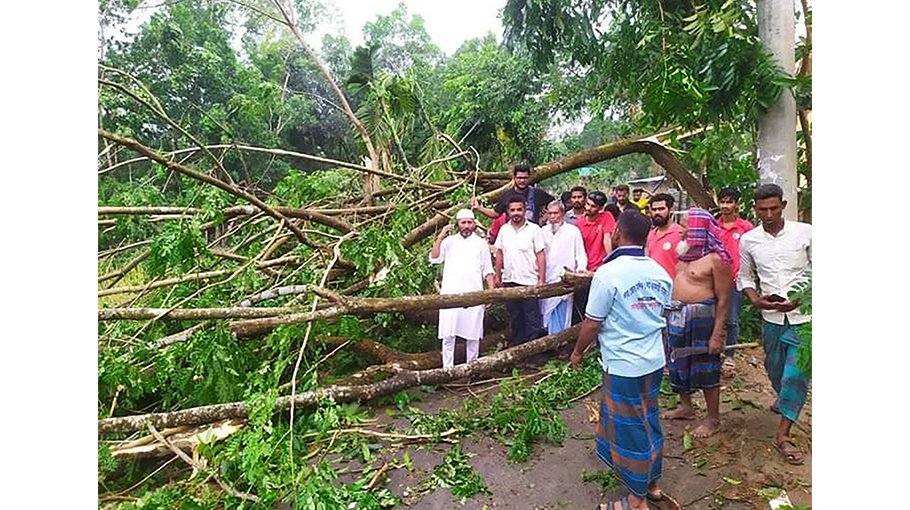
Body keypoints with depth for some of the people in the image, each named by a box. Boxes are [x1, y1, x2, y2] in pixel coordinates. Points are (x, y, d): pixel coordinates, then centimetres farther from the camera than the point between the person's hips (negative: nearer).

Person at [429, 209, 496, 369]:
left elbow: (487, 270, 11)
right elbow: (434, 259, -3)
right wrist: (440, 238, -10)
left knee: (473, 332, 6)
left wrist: (492, 290, 2)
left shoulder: (481, 243, 11)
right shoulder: (449, 241, 9)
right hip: (451, 294, 0)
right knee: (448, 333, -1)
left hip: (474, 294, 1)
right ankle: (447, 368, 7)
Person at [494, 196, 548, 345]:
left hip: (529, 282, -4)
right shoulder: (504, 229, 6)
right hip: (509, 281, 5)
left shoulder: (534, 229, -7)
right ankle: (517, 345, 31)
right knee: (515, 317, 17)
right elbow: (499, 253, 11)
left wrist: (542, 279, -12)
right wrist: (497, 275, 8)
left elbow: (540, 255, -8)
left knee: (532, 319, 1)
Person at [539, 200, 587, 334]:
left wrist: (580, 269, -14)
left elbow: (581, 255, 3)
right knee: (546, 320, 9)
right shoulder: (543, 231, 11)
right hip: (544, 281, 4)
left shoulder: (573, 231, 1)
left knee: (558, 323, -5)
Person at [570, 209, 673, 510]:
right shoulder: (661, 273, 1)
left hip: (623, 366, -7)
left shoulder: (608, 272, -20)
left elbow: (592, 323, -15)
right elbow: (661, 314, 13)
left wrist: (578, 352, 1)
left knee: (629, 429, 9)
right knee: (648, 421, 22)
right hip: (654, 361, 7)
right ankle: (651, 482, 40)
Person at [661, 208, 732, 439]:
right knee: (679, 363, 18)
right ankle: (685, 407, 36)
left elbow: (723, 299, -15)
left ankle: (713, 419, 22)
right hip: (676, 315, 8)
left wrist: (717, 334, -17)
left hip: (702, 317, -8)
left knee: (705, 367, 5)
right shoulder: (686, 254, 9)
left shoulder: (716, 259, -15)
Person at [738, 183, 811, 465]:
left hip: (802, 317, -3)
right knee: (774, 367, 19)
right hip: (771, 317, 3)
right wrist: (755, 299, -9)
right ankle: (784, 399, 50)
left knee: (797, 374, -5)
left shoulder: (805, 233, -8)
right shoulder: (748, 240, -1)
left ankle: (783, 434, 6)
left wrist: (800, 300, -16)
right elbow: (745, 277, 8)